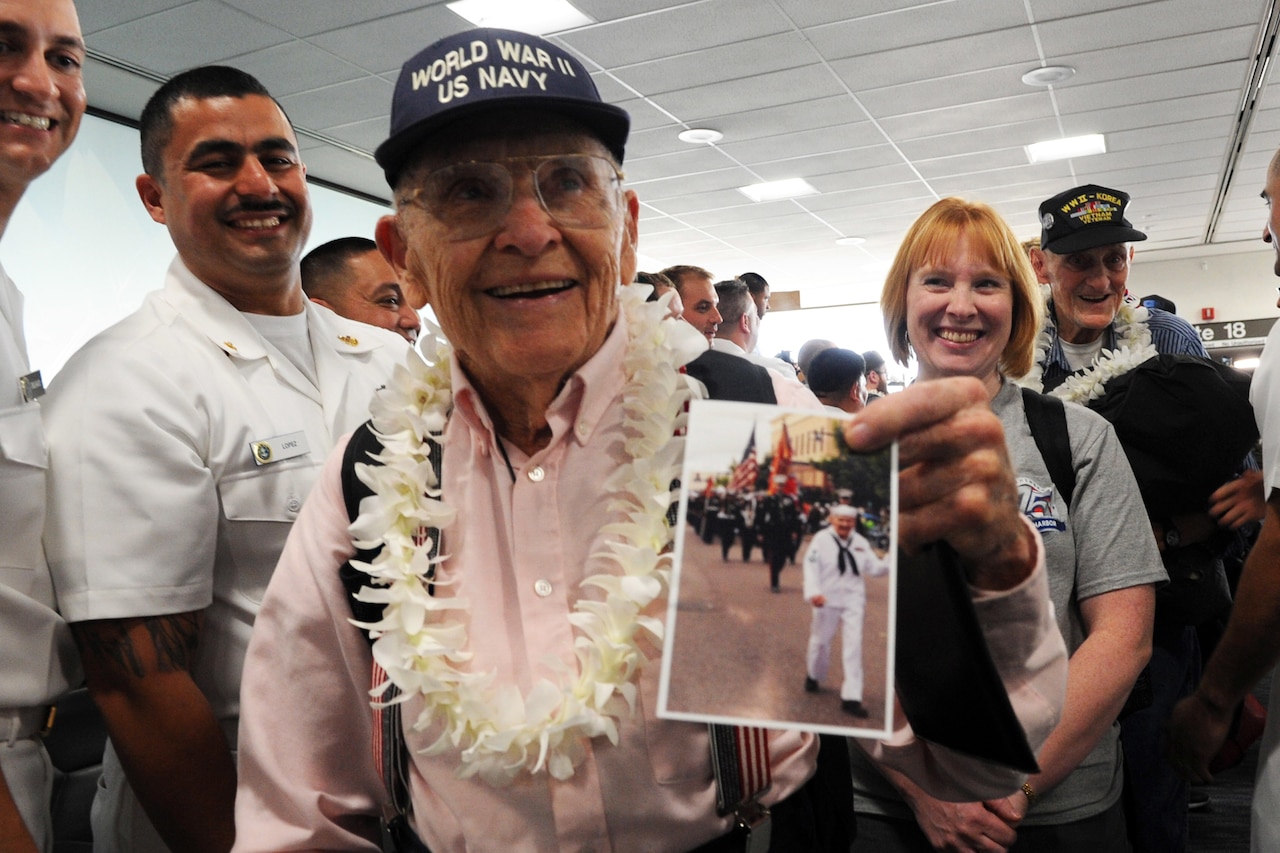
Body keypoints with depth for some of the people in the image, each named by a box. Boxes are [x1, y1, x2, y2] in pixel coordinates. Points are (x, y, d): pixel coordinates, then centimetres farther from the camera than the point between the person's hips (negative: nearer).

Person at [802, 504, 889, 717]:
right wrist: (813, 592, -28)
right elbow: (811, 566, -16)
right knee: (821, 640, 14)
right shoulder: (821, 539, -10)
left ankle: (851, 697, -2)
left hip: (853, 600, 3)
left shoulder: (860, 542, 4)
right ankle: (813, 676, 43)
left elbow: (873, 567, 4)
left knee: (853, 645, -5)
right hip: (827, 599, -3)